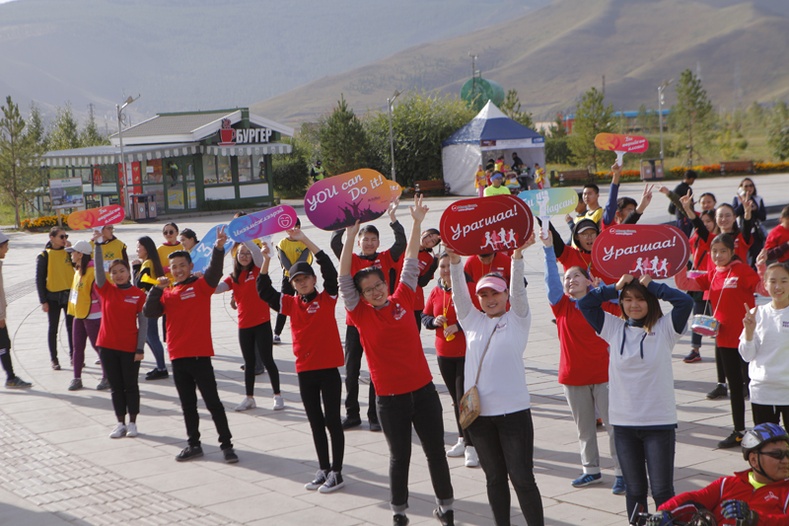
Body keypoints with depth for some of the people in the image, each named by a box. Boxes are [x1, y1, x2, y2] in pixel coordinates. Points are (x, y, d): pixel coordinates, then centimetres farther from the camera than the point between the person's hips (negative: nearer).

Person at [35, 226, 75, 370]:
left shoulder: (68, 253, 6)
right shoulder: (44, 256, -6)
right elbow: (39, 279, -6)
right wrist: (43, 301, -9)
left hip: (69, 295, 3)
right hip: (53, 297, -3)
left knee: (72, 327, 7)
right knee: (53, 328, 6)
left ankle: (73, 356, 18)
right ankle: (53, 359, 14)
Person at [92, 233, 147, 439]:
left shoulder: (138, 294, -5)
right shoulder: (106, 290, 1)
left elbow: (143, 323, -4)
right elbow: (98, 269, -13)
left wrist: (140, 348, -9)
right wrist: (98, 244, -25)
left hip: (130, 347, -2)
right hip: (107, 346, 2)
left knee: (131, 386, 7)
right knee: (116, 387, 10)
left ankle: (132, 423, 18)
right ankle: (120, 423, 18)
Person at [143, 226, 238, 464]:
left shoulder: (201, 285, -1)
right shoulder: (167, 293, 11)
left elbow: (214, 271, -20)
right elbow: (149, 312, 1)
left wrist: (219, 248, -37)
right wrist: (157, 289, -10)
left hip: (199, 354, -5)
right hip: (177, 356, 5)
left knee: (212, 401, -2)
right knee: (187, 403, 14)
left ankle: (226, 444, 4)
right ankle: (194, 444, 24)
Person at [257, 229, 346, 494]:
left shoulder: (327, 298, -4)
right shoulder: (291, 303, 7)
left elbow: (329, 269, -16)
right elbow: (264, 292, 2)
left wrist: (304, 240, -20)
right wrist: (265, 262, -11)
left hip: (329, 368, -5)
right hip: (305, 370, 5)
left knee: (332, 420, 2)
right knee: (315, 422, 13)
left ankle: (336, 472, 9)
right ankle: (323, 469, 23)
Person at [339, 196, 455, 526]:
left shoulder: (402, 300, 1)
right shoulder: (361, 313, -4)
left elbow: (411, 263, 5)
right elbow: (344, 279, -13)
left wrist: (417, 223, 0)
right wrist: (350, 236, -19)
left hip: (423, 389, 2)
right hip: (390, 397, -2)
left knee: (435, 451, 10)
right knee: (399, 455, 9)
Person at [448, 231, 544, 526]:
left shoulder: (517, 319, 3)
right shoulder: (472, 321, 11)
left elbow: (518, 291, -11)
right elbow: (459, 293, 0)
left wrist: (517, 256, -24)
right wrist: (454, 260, -14)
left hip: (513, 410, -4)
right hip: (478, 411, 4)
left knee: (522, 477, -2)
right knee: (494, 477, 13)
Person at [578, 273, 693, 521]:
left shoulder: (664, 328, -3)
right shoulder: (614, 328, 5)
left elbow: (685, 301, -16)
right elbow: (584, 303, 2)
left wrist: (651, 284, -8)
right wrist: (616, 287, -2)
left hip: (660, 422, -3)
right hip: (623, 423, 3)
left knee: (662, 490, 1)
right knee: (634, 490, 13)